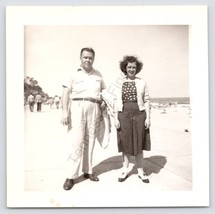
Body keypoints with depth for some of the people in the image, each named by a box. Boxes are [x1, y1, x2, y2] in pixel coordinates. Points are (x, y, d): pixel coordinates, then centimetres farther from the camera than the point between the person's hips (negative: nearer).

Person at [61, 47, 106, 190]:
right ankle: (71, 176, -1)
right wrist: (65, 112, -11)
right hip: (77, 106, -3)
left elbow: (103, 90, 26)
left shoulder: (98, 75, 15)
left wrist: (103, 101, 5)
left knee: (90, 140, 8)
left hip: (94, 108, 4)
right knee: (77, 141, -9)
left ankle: (88, 171, 20)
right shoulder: (73, 74, 4)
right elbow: (66, 93, -1)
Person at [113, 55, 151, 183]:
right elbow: (116, 101, 3)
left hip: (139, 115, 0)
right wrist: (116, 118, -4)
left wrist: (148, 118, -4)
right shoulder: (119, 83, 5)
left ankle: (141, 171, 19)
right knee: (126, 143, 8)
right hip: (124, 116, 1)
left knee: (139, 143, 6)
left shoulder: (142, 82, 4)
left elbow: (147, 101, 3)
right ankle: (125, 170, 21)